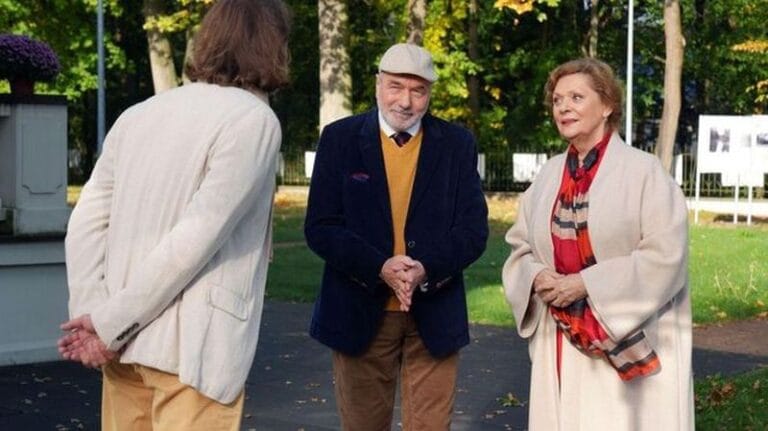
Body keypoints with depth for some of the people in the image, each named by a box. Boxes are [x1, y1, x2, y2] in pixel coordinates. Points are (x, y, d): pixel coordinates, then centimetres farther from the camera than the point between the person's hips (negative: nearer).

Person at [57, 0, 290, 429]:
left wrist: (92, 314, -2)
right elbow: (197, 237, -15)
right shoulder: (253, 120, -9)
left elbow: (87, 221, 5)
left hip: (125, 339, 7)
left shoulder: (139, 115, 11)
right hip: (191, 347, -7)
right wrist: (109, 323, -11)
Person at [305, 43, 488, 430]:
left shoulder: (457, 144, 3)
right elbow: (320, 227, -5)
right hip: (360, 312, 0)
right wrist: (380, 267, -20)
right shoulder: (340, 138, 0)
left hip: (434, 314, 0)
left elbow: (474, 229, -2)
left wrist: (426, 269, -20)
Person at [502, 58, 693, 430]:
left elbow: (665, 253, -14)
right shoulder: (549, 176, 10)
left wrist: (587, 283, -17)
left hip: (627, 340, -5)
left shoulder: (642, 171, -7)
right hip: (560, 341, 5)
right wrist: (537, 279, -8)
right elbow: (520, 248, 15)